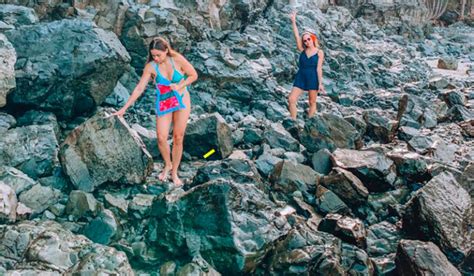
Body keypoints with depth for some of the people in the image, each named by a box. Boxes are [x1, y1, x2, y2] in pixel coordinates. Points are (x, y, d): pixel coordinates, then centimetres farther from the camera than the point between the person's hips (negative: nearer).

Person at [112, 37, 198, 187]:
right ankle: (167, 165, 20)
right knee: (161, 138, -8)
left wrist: (180, 86, -22)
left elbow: (194, 75, -6)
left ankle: (174, 172, 15)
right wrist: (124, 108, -15)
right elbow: (139, 88, -13)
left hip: (181, 100, -1)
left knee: (178, 138, 1)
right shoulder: (151, 67, -15)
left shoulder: (178, 59, -18)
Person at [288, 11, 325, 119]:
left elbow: (319, 68, -5)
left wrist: (320, 83, -10)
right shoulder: (302, 50, 7)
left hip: (313, 78, -3)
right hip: (300, 77, 3)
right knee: (291, 99, -8)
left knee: (312, 102, 5)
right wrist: (293, 22, -7)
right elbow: (296, 36, -1)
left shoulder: (319, 52, -1)